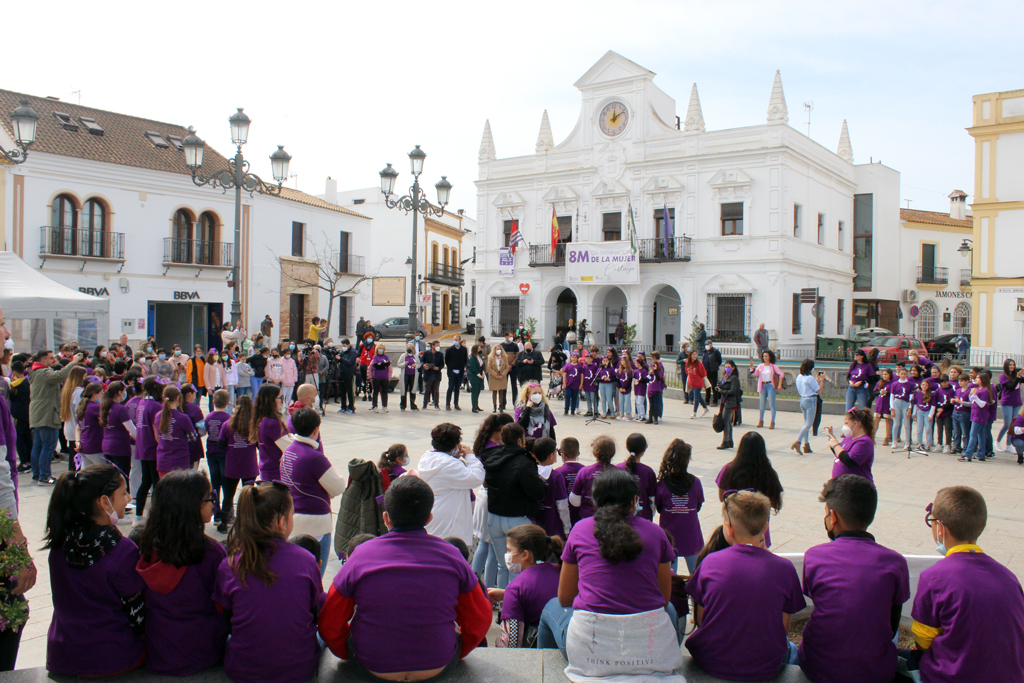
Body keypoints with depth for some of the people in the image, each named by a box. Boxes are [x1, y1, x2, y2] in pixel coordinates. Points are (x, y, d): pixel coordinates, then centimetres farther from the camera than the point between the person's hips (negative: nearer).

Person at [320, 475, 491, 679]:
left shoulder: (361, 557, -13)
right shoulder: (451, 555, -10)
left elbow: (330, 625, -5)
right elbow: (480, 620, 0)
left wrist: (352, 655, 15)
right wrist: (455, 654, 18)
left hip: (373, 668, 0)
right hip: (438, 666, 1)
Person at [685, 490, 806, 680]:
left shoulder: (710, 563, -11)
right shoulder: (784, 568, -13)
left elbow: (700, 620, -3)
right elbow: (783, 629, -4)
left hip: (711, 664, 0)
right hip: (764, 669, 0)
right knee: (791, 650, 32)